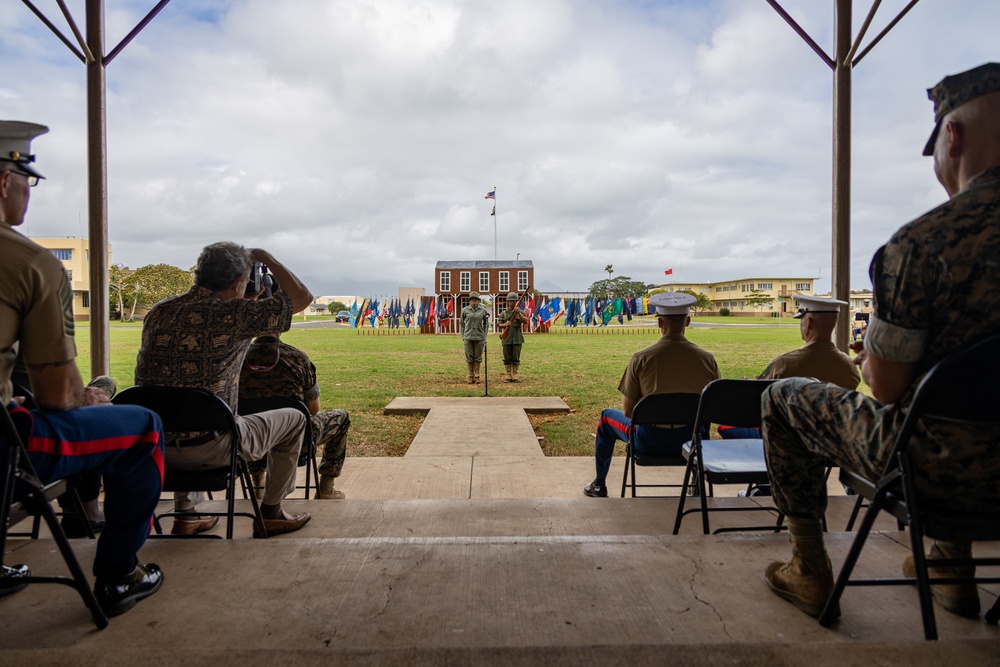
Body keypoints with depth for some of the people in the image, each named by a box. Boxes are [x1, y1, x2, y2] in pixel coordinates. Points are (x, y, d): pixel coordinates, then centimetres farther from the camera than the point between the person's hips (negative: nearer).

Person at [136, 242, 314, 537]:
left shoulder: (159, 312, 4)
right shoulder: (231, 315, -16)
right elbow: (301, 297, -9)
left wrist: (247, 304, 22)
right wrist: (266, 257, 5)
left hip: (151, 446, 7)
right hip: (206, 448, -7)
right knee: (293, 419, 14)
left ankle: (185, 515, 36)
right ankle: (270, 513, 24)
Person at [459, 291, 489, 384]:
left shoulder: (483, 310, 2)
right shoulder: (465, 310, 1)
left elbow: (486, 324, 9)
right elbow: (462, 324, 8)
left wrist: (485, 337, 5)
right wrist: (463, 337, 4)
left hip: (479, 337, 0)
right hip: (468, 337, 0)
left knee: (478, 357, 5)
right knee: (469, 357, 3)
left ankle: (477, 376, 15)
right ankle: (471, 376, 13)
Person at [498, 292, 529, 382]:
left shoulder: (520, 312, 7)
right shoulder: (504, 313, 6)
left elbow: (525, 321, -10)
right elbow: (498, 325, 0)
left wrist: (518, 313, -22)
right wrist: (505, 325, -21)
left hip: (517, 339, 0)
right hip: (507, 339, 0)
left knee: (516, 359, 2)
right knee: (507, 359, 4)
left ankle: (515, 376, 9)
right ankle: (508, 376, 11)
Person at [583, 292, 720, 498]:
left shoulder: (641, 358, -12)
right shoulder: (707, 359, -7)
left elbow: (628, 412, -6)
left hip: (651, 441, -2)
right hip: (693, 441, 3)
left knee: (607, 417, 27)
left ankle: (598, 486, 37)